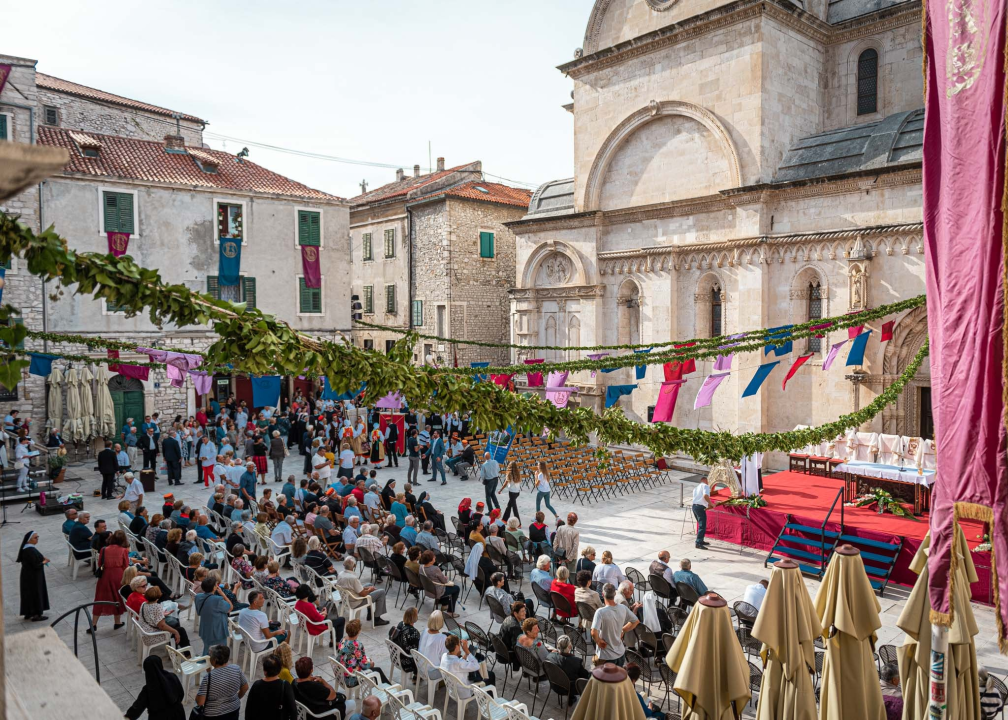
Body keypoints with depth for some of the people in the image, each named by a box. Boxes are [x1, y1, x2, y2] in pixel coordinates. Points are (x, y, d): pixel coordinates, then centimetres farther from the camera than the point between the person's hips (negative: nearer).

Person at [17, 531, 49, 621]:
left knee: (29, 593, 19)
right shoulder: (31, 551, -29)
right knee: (35, 593, 4)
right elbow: (36, 565, -26)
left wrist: (42, 558, 2)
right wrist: (44, 562, -9)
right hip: (33, 577, -9)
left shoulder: (26, 548, 2)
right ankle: (36, 615, 15)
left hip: (28, 574, 9)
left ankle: (28, 613, 31)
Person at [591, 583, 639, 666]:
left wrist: (598, 641, -15)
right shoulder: (623, 608, -9)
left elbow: (594, 633, -35)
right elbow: (636, 621, 6)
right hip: (621, 652, 5)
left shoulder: (601, 612, -26)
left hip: (607, 656, -5)